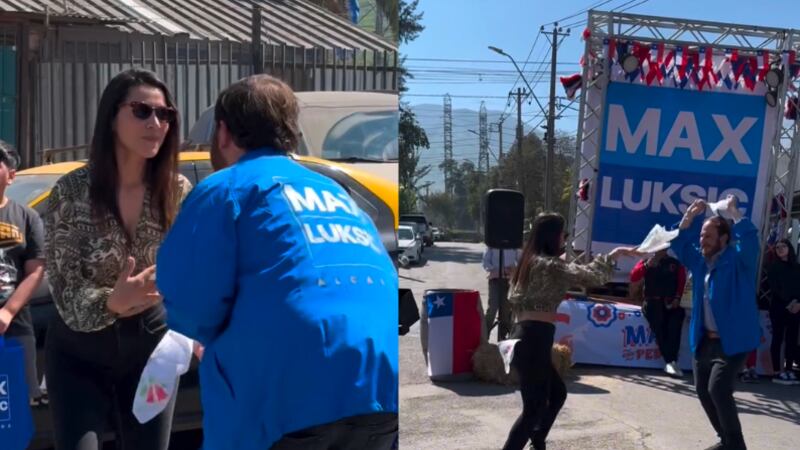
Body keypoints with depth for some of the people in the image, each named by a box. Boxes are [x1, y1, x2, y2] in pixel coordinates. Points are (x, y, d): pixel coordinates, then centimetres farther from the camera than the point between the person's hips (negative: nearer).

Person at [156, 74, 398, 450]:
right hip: (382, 384, 7)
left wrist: (227, 341, 22)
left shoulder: (226, 188, 8)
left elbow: (191, 304, -3)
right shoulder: (337, 194, 27)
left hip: (292, 389, -6)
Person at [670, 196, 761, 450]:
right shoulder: (700, 259, 10)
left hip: (732, 340, -8)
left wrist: (733, 211, -23)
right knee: (703, 390, 12)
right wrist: (690, 216, 3)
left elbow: (750, 238, -28)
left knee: (718, 389, -19)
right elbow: (678, 243, 15)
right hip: (705, 339, 8)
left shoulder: (738, 259, -9)